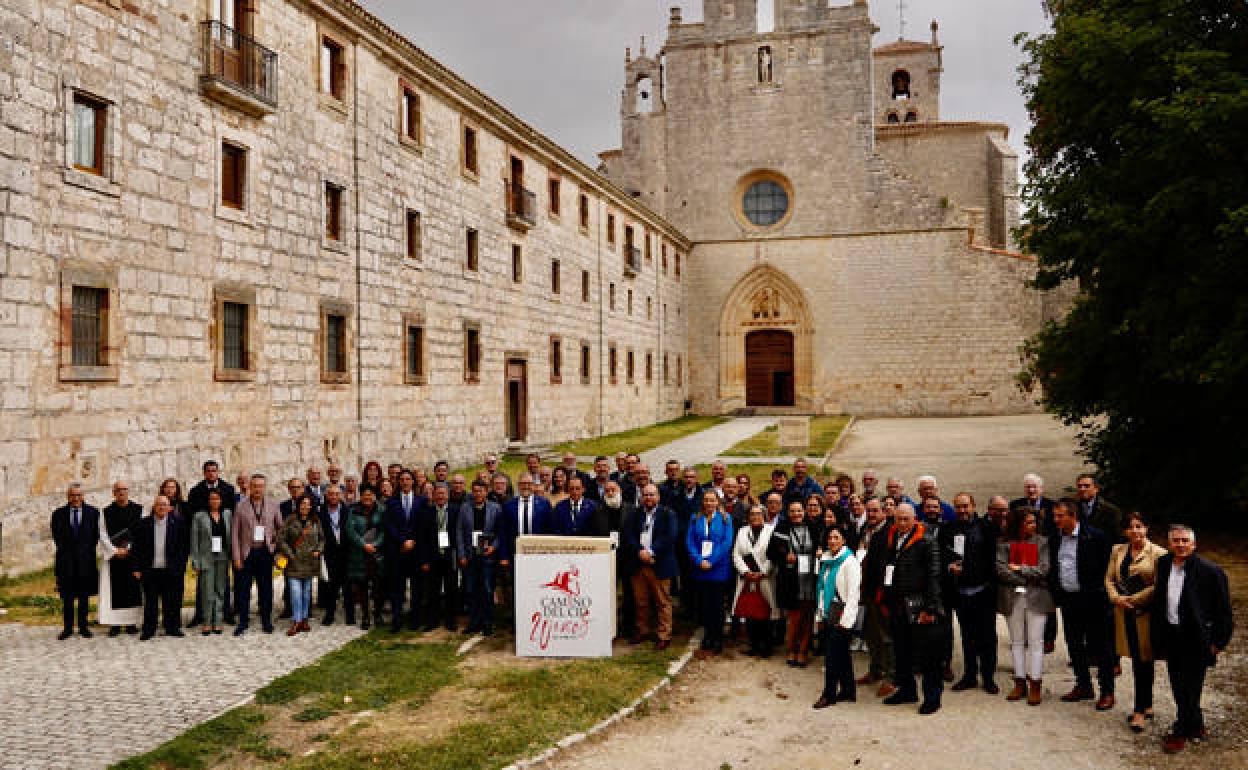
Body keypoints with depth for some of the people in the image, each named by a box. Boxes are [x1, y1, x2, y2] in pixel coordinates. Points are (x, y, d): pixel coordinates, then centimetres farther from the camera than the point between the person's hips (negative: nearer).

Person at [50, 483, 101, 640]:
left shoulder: (93, 512, 3)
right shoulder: (58, 514, 4)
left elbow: (96, 535, 6)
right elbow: (57, 537, 8)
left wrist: (89, 549, 0)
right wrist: (64, 550, 3)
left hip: (85, 560, 0)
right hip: (66, 560, 0)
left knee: (84, 595, 6)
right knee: (67, 596, 4)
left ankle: (83, 626, 14)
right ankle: (68, 627, 11)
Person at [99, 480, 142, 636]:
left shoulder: (138, 509, 4)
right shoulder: (106, 511, 5)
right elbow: (103, 534, 2)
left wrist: (129, 548, -9)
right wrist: (115, 551, -8)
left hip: (133, 554, 0)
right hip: (112, 556, 0)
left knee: (133, 588, 1)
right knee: (114, 589, -1)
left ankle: (132, 622, 7)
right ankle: (115, 623, 4)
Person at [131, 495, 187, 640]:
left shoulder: (177, 523, 3)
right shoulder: (144, 524, 4)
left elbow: (182, 546, 4)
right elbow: (137, 548, 4)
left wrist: (180, 566, -2)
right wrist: (137, 568, -1)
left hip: (171, 570, 0)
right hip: (150, 570, 0)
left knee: (172, 601, 6)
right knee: (150, 602, 6)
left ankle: (172, 627, 17)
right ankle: (148, 630, 16)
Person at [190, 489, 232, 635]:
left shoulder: (228, 514, 9)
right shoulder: (199, 517, 2)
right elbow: (194, 540, 1)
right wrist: (195, 561, -5)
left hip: (223, 558, 3)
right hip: (206, 558, -2)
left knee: (221, 591, 6)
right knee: (207, 593, -4)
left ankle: (218, 622, 13)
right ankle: (207, 624, 6)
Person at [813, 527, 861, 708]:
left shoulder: (850, 562, -11)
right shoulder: (826, 561, 12)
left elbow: (853, 593, -13)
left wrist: (845, 620, -14)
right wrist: (819, 615, 13)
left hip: (842, 615, -7)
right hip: (827, 615, 7)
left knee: (832, 654, -5)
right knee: (841, 653, 13)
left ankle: (829, 694, 4)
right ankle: (848, 690, 22)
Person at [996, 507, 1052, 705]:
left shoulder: (1042, 542, 2)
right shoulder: (1004, 543, 2)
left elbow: (1044, 570, -6)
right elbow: (1001, 570, -7)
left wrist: (1020, 569, -5)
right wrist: (1029, 577, -8)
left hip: (1037, 598, -1)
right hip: (1012, 597, 1)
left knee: (1035, 642, 0)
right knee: (1016, 642, 9)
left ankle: (1035, 684, 6)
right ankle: (1020, 682, 19)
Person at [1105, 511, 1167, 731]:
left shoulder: (1157, 553, -8)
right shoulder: (1118, 551, 10)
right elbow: (1109, 578, 10)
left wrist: (1132, 599, -12)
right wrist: (1116, 597, -8)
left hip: (1146, 612, -5)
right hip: (1124, 613, 5)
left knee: (1143, 659, -2)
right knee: (1137, 659, 11)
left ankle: (1139, 711, 3)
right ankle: (1147, 705, 23)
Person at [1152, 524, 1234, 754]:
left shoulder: (1210, 571, -13)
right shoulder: (1163, 564, 4)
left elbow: (1223, 611, -8)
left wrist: (1217, 642, -8)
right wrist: (1158, 637, 13)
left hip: (1195, 640, -6)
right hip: (1171, 637, 6)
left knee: (1190, 689, 3)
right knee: (1179, 689, 15)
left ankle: (1180, 733, 16)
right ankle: (1197, 727, 33)